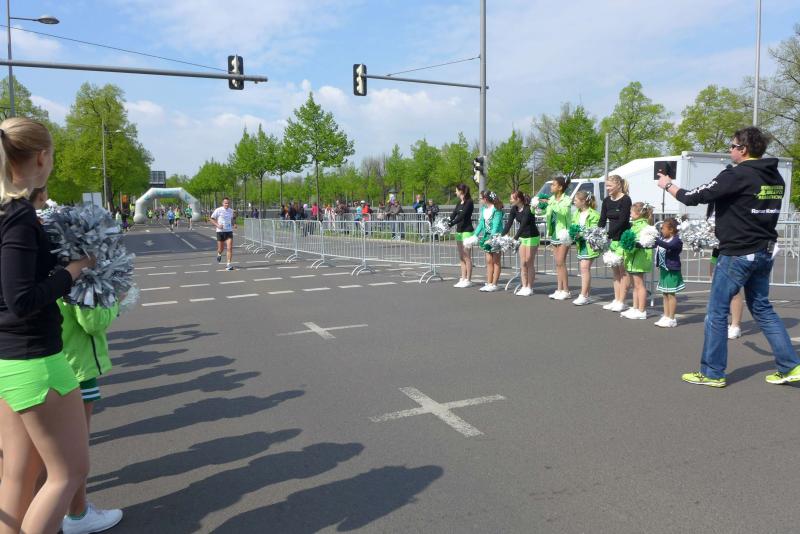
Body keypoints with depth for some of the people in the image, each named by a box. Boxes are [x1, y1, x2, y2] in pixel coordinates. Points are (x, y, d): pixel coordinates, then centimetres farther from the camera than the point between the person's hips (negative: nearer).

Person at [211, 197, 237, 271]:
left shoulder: (231, 211, 5)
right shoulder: (218, 210, -7)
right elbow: (212, 218, -1)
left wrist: (234, 224, 4)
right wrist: (217, 225, -15)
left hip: (229, 231, 2)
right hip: (220, 231, -2)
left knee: (230, 248, -11)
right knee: (220, 249, 8)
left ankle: (229, 264, -6)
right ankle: (219, 254, 45)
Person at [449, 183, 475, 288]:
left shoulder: (469, 202, -12)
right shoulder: (459, 203, 13)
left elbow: (461, 216, -21)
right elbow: (453, 214, 8)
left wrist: (450, 224, -26)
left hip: (467, 231, -9)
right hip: (459, 231, 9)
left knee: (467, 257, -5)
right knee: (461, 257, 10)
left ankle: (468, 280, 0)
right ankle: (463, 279, 15)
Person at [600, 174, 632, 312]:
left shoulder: (625, 200, -11)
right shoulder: (606, 201, 9)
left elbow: (622, 221, -18)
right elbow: (602, 220, 7)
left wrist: (608, 235, -23)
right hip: (611, 239, 7)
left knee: (623, 270, -3)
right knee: (615, 270, 10)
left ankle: (621, 302, 0)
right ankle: (616, 300, 15)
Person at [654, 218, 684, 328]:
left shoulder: (676, 241, -15)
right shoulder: (662, 239, 8)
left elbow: (668, 246, -35)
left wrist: (656, 240, -42)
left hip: (672, 271, -8)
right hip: (663, 269, 8)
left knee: (671, 294, -2)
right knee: (665, 294, 13)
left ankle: (671, 319, 6)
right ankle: (666, 316, 21)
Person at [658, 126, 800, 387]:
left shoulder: (736, 175, -16)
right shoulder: (776, 178, 9)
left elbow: (693, 198, -14)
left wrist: (668, 185, 3)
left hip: (737, 254, -8)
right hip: (765, 252, 8)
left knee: (717, 312, 1)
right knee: (762, 308, 18)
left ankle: (712, 373, 7)